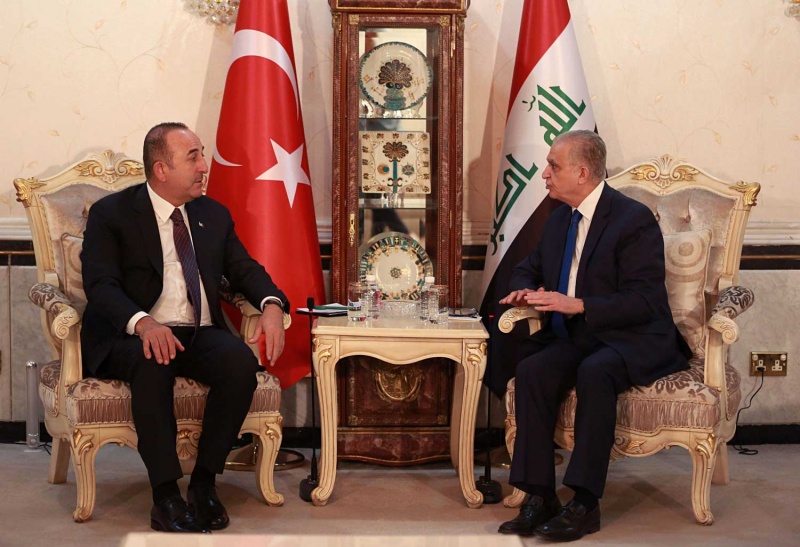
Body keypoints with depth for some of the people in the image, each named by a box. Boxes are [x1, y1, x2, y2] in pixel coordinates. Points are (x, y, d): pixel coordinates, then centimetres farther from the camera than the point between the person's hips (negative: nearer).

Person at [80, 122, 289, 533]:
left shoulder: (213, 214, 16)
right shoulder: (110, 213, 0)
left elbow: (244, 268, 14)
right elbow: (101, 284, -11)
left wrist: (272, 304, -10)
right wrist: (142, 323, -33)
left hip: (200, 336, 4)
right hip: (133, 337, -4)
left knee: (241, 360, -28)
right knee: (153, 362, -38)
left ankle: (204, 481, -17)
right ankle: (165, 496, -31)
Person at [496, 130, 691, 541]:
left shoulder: (634, 220, -11)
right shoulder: (560, 219, 13)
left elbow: (644, 301, -17)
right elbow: (528, 269, 27)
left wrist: (579, 305, -25)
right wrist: (524, 291, 2)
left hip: (633, 341, -6)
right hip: (574, 338, 6)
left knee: (595, 372, -37)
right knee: (531, 370, -24)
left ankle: (585, 503, -31)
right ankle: (539, 496, -22)